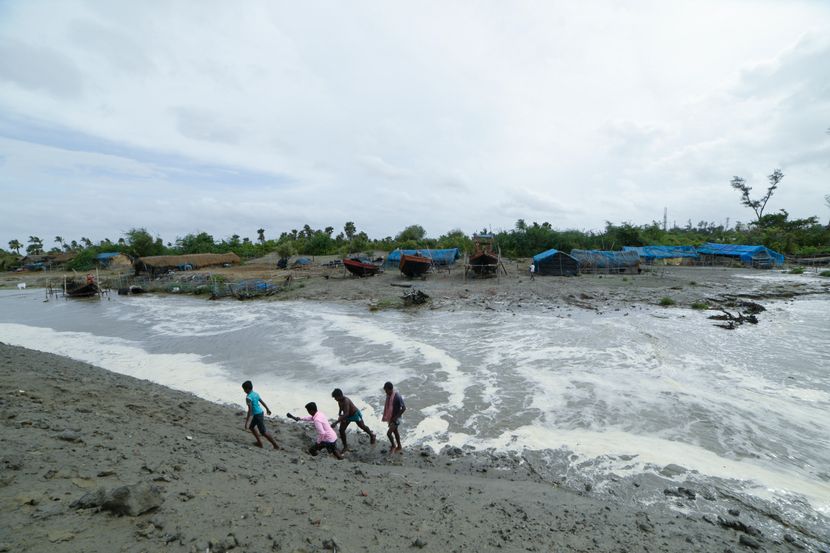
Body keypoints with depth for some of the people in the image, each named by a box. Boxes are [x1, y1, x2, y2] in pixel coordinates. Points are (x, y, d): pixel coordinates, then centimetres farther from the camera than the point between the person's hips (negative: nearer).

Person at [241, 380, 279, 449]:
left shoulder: (248, 397, -20)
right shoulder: (255, 393, 6)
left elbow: (250, 410, -25)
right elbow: (262, 402, 18)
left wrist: (246, 422, -23)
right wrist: (267, 409, 32)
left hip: (257, 415, -9)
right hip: (260, 413, 9)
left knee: (263, 432, -2)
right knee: (251, 427, 25)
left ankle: (276, 445, 1)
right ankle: (259, 442, 30)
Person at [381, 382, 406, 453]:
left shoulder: (397, 397, -28)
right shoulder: (388, 395, -5)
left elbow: (404, 408, -25)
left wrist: (396, 417, -20)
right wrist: (385, 416, 10)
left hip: (395, 418, -8)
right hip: (390, 417, 8)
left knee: (389, 433, -8)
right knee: (395, 431, 20)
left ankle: (393, 446, 19)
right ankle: (399, 447, 37)